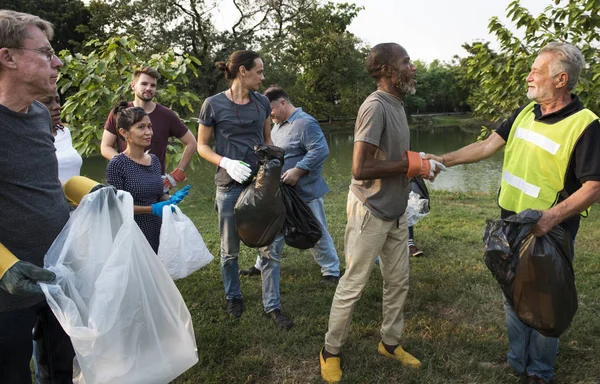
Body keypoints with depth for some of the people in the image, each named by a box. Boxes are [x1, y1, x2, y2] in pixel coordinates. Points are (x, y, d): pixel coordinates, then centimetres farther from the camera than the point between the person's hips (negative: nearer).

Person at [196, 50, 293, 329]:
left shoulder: (262, 102, 5)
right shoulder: (214, 104, -6)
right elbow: (202, 146, -1)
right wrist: (226, 163, -18)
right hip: (230, 186, -3)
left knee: (269, 248, 4)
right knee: (230, 250, 11)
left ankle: (272, 306, 16)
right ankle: (233, 297, 34)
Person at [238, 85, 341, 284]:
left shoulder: (305, 123, -17)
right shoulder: (278, 125, 11)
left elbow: (321, 150, -26)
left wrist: (297, 171, -28)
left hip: (305, 192, -8)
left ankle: (331, 271, 18)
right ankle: (261, 265, 33)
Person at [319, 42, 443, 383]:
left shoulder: (397, 104, 7)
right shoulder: (376, 106, -20)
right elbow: (361, 168, -25)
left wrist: (419, 164, 0)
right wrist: (409, 165, -17)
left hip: (397, 212, 8)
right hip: (371, 212, -8)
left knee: (398, 282, 16)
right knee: (353, 286, 4)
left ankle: (391, 343, 34)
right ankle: (331, 351, 22)